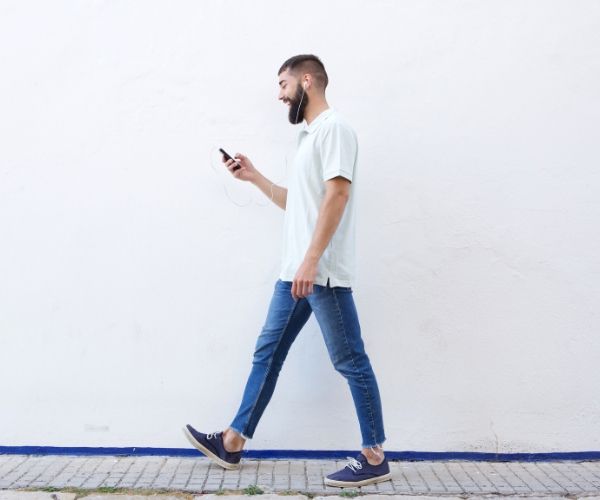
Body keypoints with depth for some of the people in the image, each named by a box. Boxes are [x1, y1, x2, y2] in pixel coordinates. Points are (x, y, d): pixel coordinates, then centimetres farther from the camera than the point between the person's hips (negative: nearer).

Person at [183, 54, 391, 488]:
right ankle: (232, 444, 20)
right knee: (267, 354, 12)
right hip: (294, 272, 10)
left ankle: (375, 458, 8)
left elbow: (337, 195, -19)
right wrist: (254, 176, 24)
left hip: (322, 274, -10)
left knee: (350, 363, -2)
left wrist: (311, 261, -25)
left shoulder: (333, 127, -7)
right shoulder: (309, 136, 22)